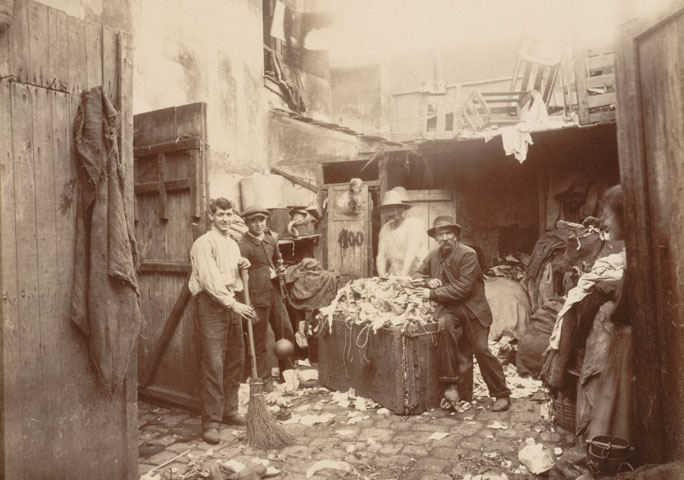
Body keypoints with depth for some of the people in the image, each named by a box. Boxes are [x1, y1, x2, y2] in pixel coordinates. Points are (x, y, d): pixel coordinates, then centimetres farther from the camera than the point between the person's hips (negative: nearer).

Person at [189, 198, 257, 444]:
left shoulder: (233, 244, 18)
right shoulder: (204, 243, -7)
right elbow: (209, 280, -18)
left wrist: (242, 268, 4)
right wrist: (232, 304, -24)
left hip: (231, 304, 8)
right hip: (211, 304, -8)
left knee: (235, 361, 12)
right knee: (213, 364, -8)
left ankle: (229, 411, 25)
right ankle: (211, 422, -1)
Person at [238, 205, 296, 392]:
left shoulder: (271, 239, 10)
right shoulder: (243, 245, -11)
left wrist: (280, 269, 7)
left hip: (275, 293, 7)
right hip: (257, 296, -6)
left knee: (287, 333, 12)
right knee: (259, 340, 4)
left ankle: (287, 372, 30)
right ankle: (265, 380, 18)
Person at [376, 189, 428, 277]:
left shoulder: (415, 223, -6)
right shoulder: (385, 228, 8)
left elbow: (411, 254, -16)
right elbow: (381, 256, 3)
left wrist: (402, 277, -25)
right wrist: (382, 277, -14)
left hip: (416, 275, -3)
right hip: (393, 276, 4)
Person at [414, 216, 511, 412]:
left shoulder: (468, 254, -12)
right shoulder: (433, 256, 7)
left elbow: (463, 288, -19)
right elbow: (418, 277, 18)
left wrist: (433, 293, -19)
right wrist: (429, 281, -6)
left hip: (471, 308, -3)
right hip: (448, 308, 3)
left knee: (481, 349, -5)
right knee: (445, 326, -29)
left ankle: (502, 394, 16)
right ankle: (450, 383, -19)